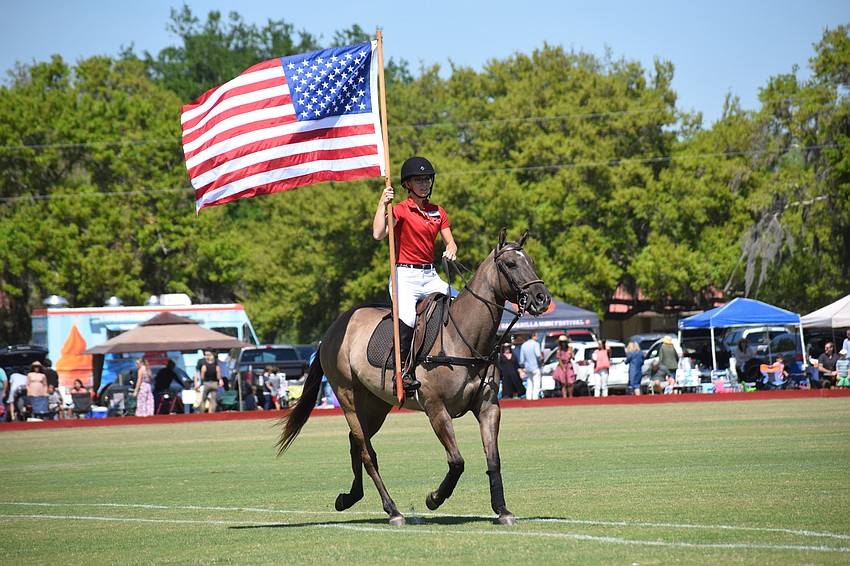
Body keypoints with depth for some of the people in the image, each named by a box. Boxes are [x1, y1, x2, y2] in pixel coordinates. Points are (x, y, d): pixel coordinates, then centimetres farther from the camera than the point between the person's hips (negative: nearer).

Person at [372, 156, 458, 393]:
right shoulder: (400, 210, -5)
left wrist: (451, 252, -10)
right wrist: (382, 204, -23)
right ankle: (402, 371, -25)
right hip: (405, 275, -6)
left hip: (430, 276, 6)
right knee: (407, 317, -30)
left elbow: (450, 243, 13)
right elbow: (378, 234, -20)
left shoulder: (438, 212, 12)